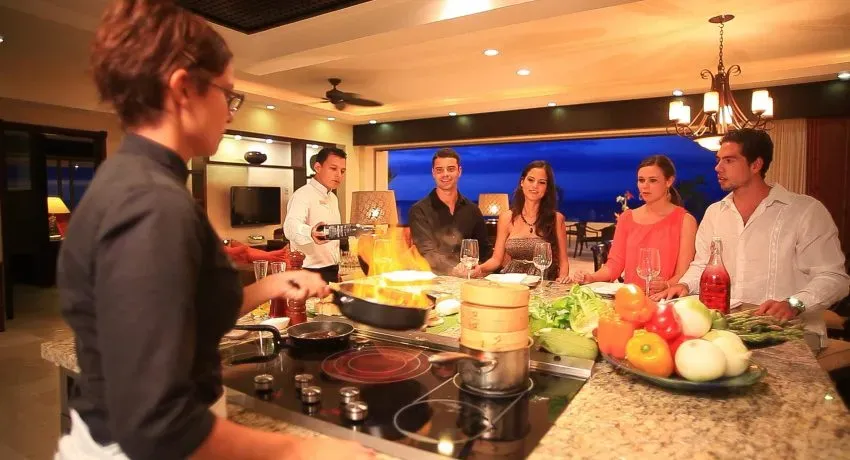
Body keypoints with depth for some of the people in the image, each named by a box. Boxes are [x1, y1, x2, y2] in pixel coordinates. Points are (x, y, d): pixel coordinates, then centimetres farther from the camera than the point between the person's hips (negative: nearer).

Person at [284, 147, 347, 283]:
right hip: (311, 274, -8)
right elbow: (291, 226, -35)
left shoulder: (333, 198, 12)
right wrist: (310, 233, -55)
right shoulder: (303, 195, -16)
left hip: (331, 272, 8)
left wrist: (336, 269, 17)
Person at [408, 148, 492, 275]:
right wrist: (453, 270, -31)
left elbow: (484, 250, 15)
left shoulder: (472, 210, 8)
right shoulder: (419, 210, -2)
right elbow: (427, 252, -13)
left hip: (469, 279, 2)